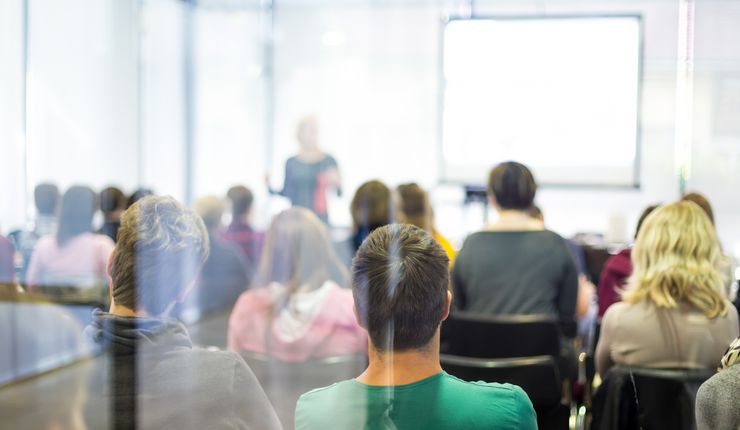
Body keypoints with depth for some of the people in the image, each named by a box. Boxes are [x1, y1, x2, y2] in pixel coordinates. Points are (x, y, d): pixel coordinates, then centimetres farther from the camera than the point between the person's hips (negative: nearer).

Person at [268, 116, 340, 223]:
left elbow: (339, 193, 1)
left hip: (320, 218, -2)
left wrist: (335, 184, -19)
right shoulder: (291, 163, 7)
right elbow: (287, 193, 12)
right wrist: (270, 188, -2)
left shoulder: (328, 161, -1)